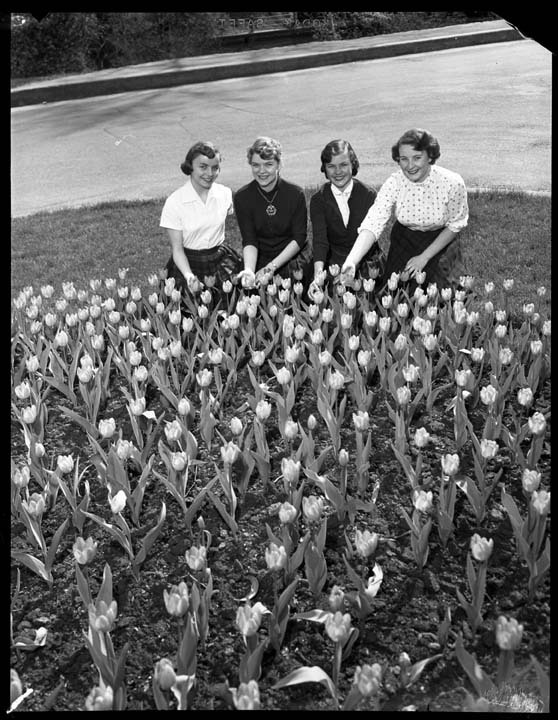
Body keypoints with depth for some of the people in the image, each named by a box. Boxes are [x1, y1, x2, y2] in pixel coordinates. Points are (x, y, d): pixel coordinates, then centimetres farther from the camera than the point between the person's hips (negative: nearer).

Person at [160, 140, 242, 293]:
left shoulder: (225, 194, -1)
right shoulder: (174, 202, -11)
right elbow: (177, 249, -8)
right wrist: (189, 275, -27)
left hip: (221, 261, 3)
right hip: (188, 263, -2)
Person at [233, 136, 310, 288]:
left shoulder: (295, 193, -7)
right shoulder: (242, 197, -3)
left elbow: (299, 238, -7)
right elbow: (249, 241, -7)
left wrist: (271, 267, -18)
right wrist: (249, 270, -27)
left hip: (292, 257, -1)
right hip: (259, 259, 1)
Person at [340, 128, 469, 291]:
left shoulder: (452, 183, -23)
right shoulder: (393, 183, -21)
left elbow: (455, 224, -9)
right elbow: (373, 224, -31)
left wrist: (424, 257, -14)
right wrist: (351, 262, -47)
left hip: (440, 244, -1)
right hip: (403, 245, 1)